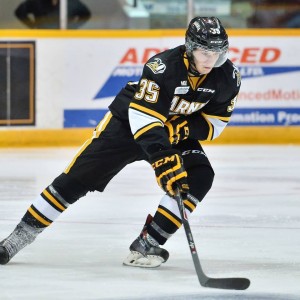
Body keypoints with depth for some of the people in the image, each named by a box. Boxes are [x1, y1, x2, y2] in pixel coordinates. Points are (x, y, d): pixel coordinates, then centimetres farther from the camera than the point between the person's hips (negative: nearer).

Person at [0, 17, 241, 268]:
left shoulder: (228, 77, -16)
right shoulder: (163, 66, -32)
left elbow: (216, 120, -3)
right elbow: (143, 117, -36)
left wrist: (186, 128, -23)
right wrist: (162, 158, -46)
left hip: (176, 130, 4)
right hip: (127, 122, -4)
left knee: (200, 177, -20)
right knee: (77, 178, -7)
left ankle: (146, 245, -16)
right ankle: (21, 235, 5)